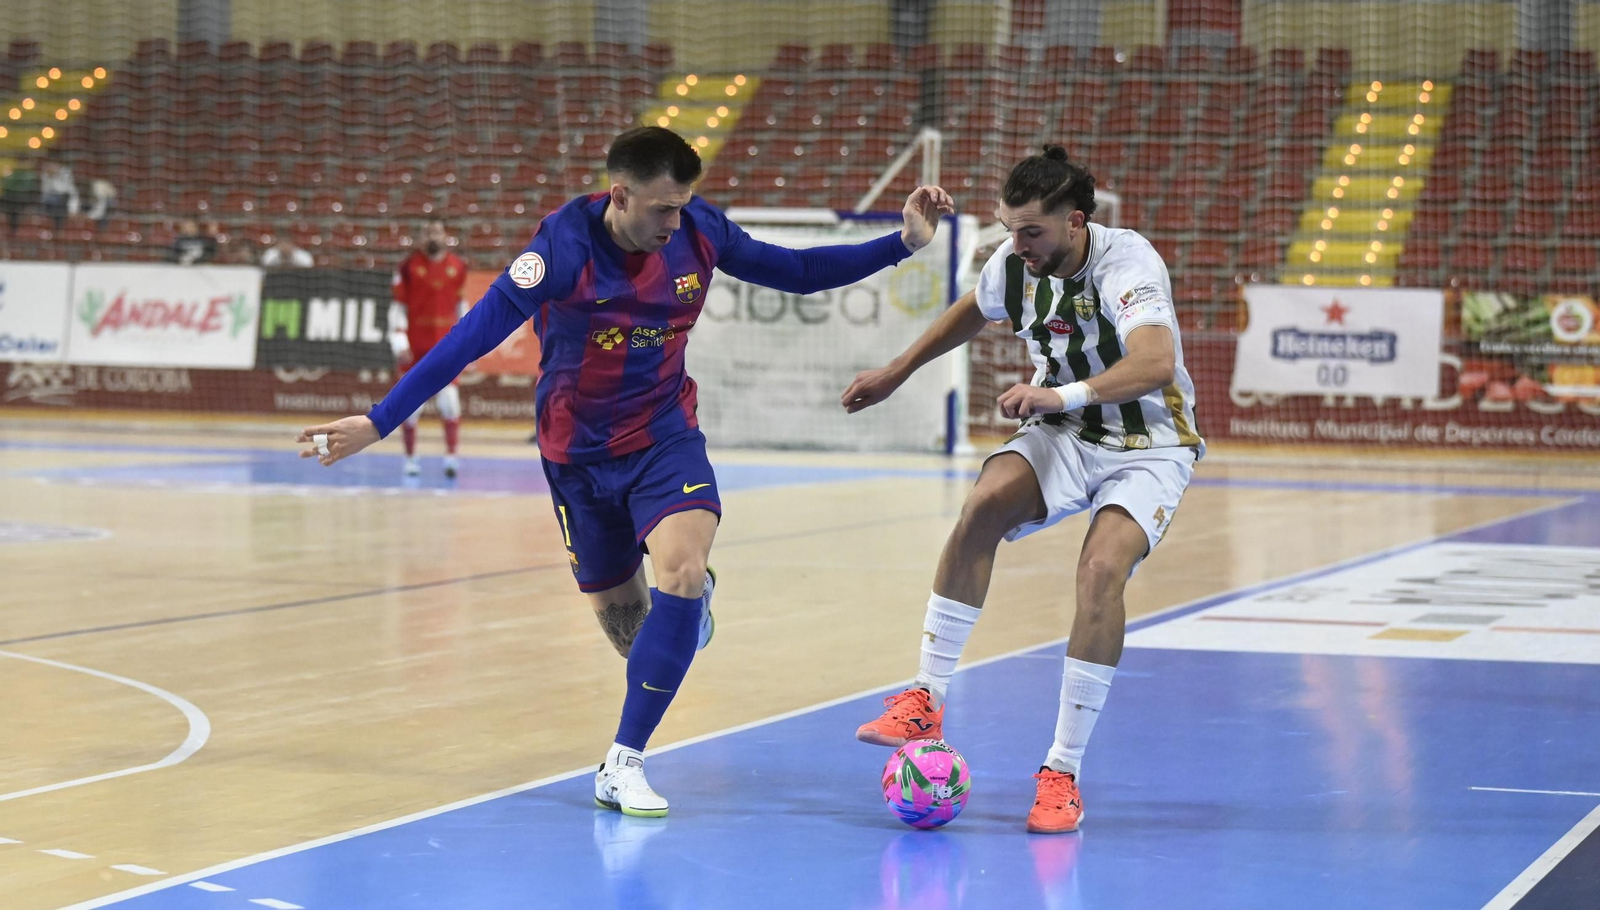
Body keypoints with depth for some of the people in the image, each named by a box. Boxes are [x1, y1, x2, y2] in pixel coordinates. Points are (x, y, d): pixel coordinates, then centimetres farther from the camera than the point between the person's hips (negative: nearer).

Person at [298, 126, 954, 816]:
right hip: (578, 454, -1)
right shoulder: (566, 248, -24)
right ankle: (685, 600, 50)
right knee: (622, 623, 10)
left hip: (664, 436, 1)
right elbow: (472, 337, -25)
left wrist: (902, 243, -5)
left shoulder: (698, 231, -12)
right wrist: (378, 422, -29)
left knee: (682, 573, -26)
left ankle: (622, 766, -16)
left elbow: (795, 272, 2)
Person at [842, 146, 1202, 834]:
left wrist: (1065, 394, -56)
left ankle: (1063, 772, -20)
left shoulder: (1128, 265, -26)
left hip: (1148, 448, -5)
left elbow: (1156, 364, -44)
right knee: (984, 504, -27)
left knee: (1102, 569, -30)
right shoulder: (1014, 263, -7)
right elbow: (973, 311, 19)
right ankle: (926, 701, -21)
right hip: (1063, 438, 5)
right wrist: (897, 372, 23)